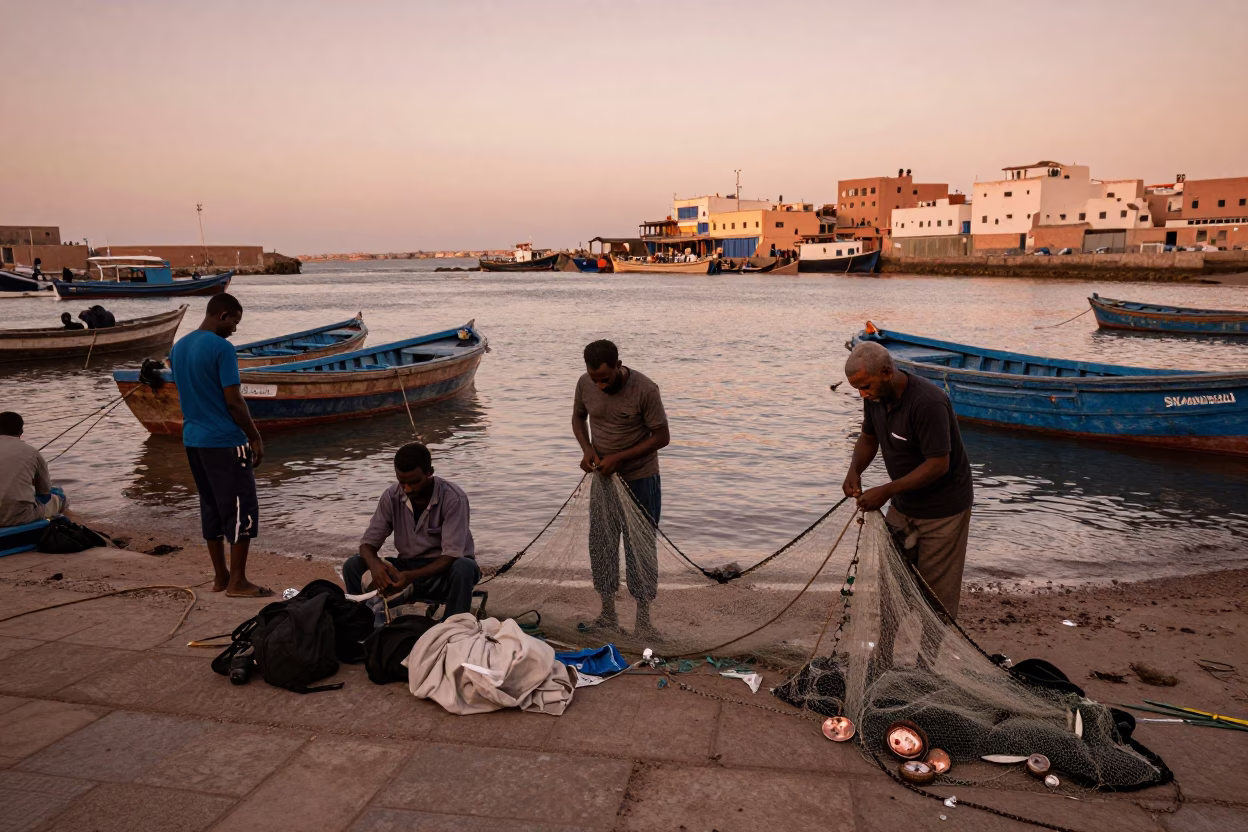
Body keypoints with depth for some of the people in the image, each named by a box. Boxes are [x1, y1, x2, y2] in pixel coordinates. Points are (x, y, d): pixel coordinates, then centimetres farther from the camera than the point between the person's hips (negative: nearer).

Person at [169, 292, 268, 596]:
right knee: (242, 509, 0)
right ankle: (237, 582, 3)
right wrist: (255, 437, -9)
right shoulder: (222, 348, -15)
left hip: (192, 440, 9)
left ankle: (220, 576, 21)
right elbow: (233, 400, -17)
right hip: (225, 442, -8)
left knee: (211, 507, 15)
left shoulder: (178, 347, 10)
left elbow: (185, 395, 17)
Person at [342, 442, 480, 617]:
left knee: (464, 568, -38)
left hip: (444, 571, -4)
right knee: (353, 565, -15)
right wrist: (374, 564, -31)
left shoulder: (454, 499, -21)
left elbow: (451, 556, -25)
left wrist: (411, 577, -40)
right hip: (407, 567, 4)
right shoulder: (391, 496, -8)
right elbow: (368, 542, -6)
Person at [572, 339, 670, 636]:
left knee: (640, 547, 3)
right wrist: (587, 449, -10)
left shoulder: (645, 389, -23)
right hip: (602, 478, 5)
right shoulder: (585, 384, -9)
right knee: (600, 544, 11)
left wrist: (619, 458, -22)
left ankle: (643, 617, 16)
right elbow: (578, 417, 9)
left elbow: (662, 436, -17)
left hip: (640, 479, -4)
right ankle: (608, 613, 26)